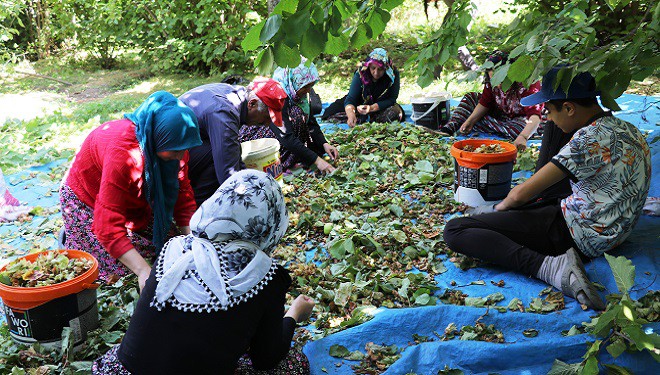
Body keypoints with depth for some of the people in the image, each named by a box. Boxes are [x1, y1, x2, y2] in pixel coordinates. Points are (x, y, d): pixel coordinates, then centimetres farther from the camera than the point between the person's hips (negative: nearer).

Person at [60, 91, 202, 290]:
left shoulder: (174, 145, -20)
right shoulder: (122, 152, -42)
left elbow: (182, 195, -10)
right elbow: (108, 226, -42)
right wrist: (143, 271, -47)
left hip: (134, 202, 7)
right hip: (87, 203, -6)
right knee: (116, 268, -15)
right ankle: (71, 240, 13)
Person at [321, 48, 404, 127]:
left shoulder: (394, 74, -22)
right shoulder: (360, 74, -22)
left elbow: (391, 99, -20)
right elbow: (350, 99, -26)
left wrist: (372, 108, -37)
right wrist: (351, 115, -48)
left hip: (381, 107, 0)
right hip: (362, 105, 0)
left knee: (394, 112, -34)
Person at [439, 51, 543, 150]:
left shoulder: (528, 85, -32)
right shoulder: (492, 82, -16)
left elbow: (535, 115, -41)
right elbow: (484, 103, -6)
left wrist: (523, 137, -58)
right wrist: (470, 120, -22)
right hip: (499, 115, 6)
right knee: (470, 97, -2)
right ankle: (449, 128, -24)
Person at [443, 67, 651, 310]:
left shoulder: (589, 140, -22)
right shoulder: (628, 129, 7)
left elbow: (521, 194, -17)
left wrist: (502, 206, 6)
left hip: (578, 235, -10)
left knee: (455, 230, -21)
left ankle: (549, 266, -27)